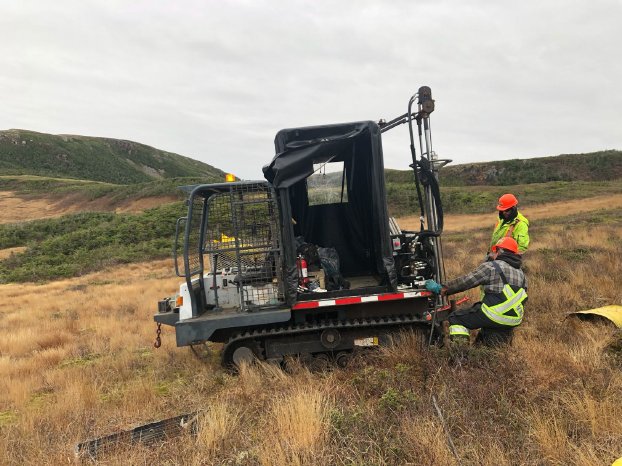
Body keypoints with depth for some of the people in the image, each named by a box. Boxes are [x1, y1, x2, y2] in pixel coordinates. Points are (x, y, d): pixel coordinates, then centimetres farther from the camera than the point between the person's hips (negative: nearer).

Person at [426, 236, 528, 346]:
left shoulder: (491, 266, -3)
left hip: (494, 315, -7)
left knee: (456, 318, 6)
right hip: (514, 321, 7)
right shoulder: (521, 274, 17)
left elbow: (465, 281, -4)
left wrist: (441, 289, 2)